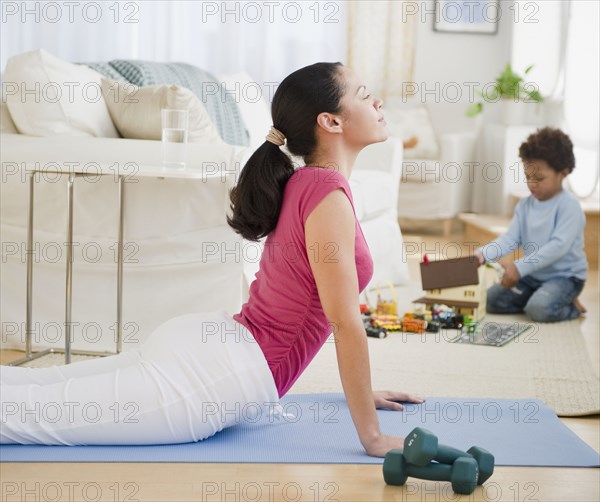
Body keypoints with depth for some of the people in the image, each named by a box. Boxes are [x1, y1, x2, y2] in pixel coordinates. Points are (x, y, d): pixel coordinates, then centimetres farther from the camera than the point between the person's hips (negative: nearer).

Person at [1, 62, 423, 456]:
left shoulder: (302, 184, 13)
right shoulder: (328, 196, -16)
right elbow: (345, 323, -17)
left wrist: (360, 389, 28)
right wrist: (372, 437, -13)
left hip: (202, 341, 9)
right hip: (217, 377, -9)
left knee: (41, 392, 12)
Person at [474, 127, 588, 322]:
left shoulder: (569, 205, -18)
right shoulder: (525, 205, 3)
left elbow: (559, 246, -27)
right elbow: (510, 239, -3)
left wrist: (520, 267, -32)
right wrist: (482, 254, -24)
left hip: (564, 275, -7)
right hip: (533, 276, 7)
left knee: (539, 309, -32)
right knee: (490, 299, -4)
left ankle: (570, 306, -1)